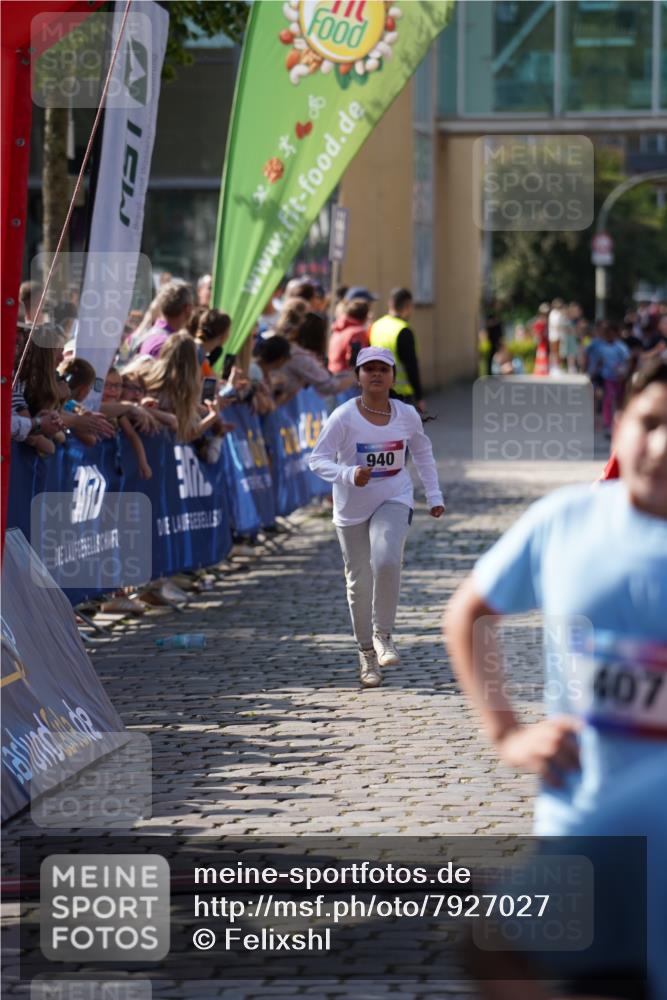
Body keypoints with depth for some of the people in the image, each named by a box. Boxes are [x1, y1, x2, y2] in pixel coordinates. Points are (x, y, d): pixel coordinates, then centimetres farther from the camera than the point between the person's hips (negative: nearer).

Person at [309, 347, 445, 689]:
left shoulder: (407, 415, -4)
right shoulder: (344, 417, -14)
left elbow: (423, 453, 15)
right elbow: (317, 459, -14)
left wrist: (434, 495, 15)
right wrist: (349, 475, -31)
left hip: (394, 500, 0)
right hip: (352, 506, 0)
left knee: (386, 561, -26)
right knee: (359, 580, 6)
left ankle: (383, 634, -5)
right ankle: (366, 652, 24)